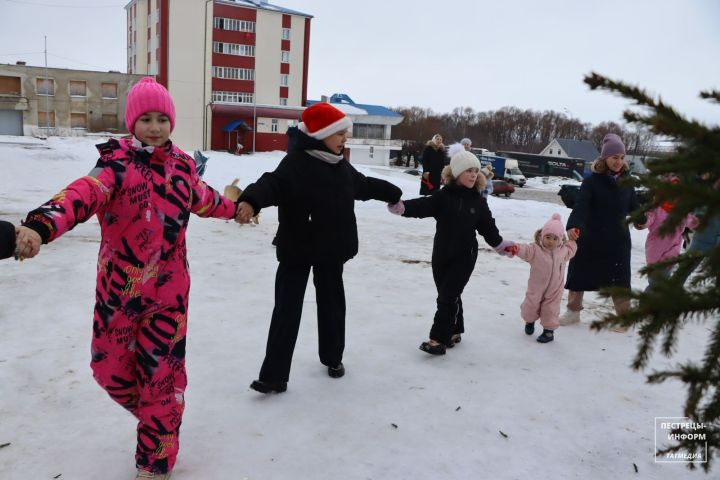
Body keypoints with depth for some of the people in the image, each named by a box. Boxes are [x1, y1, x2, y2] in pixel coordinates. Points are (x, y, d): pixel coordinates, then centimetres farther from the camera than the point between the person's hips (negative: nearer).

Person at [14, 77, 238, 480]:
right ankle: (156, 417, 43)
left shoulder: (183, 164, 3)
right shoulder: (117, 161, -11)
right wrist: (41, 225, -51)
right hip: (118, 289, -1)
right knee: (111, 369, 11)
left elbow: (202, 198, 25)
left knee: (161, 374, 6)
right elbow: (86, 192, -32)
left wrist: (233, 208, 41)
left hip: (169, 291, 2)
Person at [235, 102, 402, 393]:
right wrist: (251, 201, -56)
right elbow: (273, 184, -35)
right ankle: (274, 375, 2)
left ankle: (332, 358, 37)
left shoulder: (341, 166, 8)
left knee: (332, 304, 17)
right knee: (287, 310, -4)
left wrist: (393, 194, 39)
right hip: (297, 249, -7)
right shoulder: (296, 163, -17)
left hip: (331, 249, 7)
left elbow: (364, 185, 26)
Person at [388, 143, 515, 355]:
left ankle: (439, 338, -3)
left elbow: (487, 226, 12)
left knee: (448, 297, -6)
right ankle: (454, 332, 30)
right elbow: (422, 206, -21)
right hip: (441, 254, 1)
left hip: (465, 256, -1)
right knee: (447, 296, 13)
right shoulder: (443, 196, -6)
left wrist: (499, 244, 18)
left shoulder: (478, 201, 0)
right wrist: (401, 206, -38)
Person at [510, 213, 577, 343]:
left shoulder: (563, 251, -3)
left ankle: (549, 330, 20)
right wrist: (516, 248, -55)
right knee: (531, 305, 12)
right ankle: (530, 321, 42)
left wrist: (572, 240, 13)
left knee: (551, 309, 5)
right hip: (536, 287, -1)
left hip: (554, 289, 1)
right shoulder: (535, 249, -17)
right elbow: (525, 250, -36)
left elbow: (570, 250, 21)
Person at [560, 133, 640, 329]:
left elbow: (633, 205, 15)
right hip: (590, 239, -2)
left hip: (618, 240, 2)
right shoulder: (592, 181, -13)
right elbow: (580, 206, -26)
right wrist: (573, 226, -41)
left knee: (619, 278, 9)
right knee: (579, 274, 9)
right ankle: (573, 311, 27)